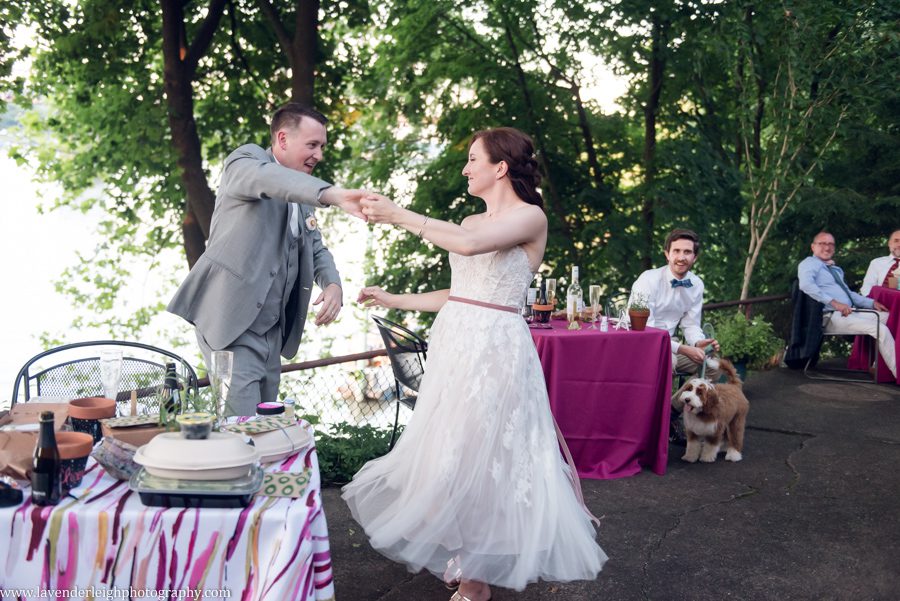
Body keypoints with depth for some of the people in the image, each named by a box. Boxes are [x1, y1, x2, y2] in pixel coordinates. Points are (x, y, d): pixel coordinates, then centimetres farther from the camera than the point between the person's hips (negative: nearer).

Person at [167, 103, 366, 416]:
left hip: (272, 329, 8)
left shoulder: (303, 195, 18)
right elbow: (268, 178, -29)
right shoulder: (248, 158, -5)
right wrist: (335, 196, -46)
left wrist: (332, 285, -3)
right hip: (231, 321, -8)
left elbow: (317, 249, 21)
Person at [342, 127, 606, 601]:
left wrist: (398, 216, -18)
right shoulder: (471, 221, 17)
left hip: (494, 348, -7)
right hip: (453, 344, 8)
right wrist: (392, 301, 20)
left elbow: (468, 244, -25)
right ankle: (463, 560, 25)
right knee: (453, 452, 10)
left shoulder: (530, 216, -7)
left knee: (478, 455, -3)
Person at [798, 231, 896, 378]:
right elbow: (806, 285, -21)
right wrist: (835, 303, -25)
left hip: (849, 312, 9)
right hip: (832, 317, -9)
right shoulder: (809, 263, -1)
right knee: (880, 329, -23)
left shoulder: (836, 270, 28)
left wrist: (872, 303, 14)